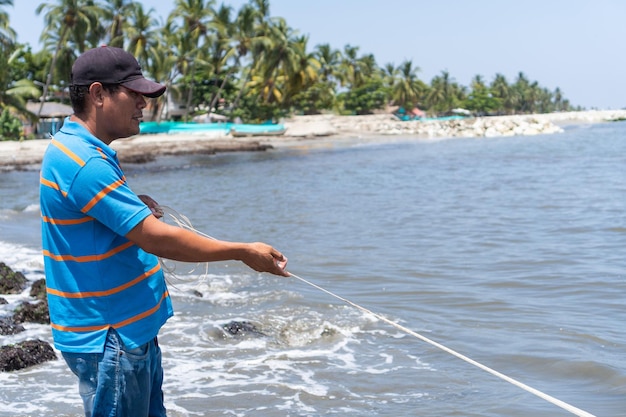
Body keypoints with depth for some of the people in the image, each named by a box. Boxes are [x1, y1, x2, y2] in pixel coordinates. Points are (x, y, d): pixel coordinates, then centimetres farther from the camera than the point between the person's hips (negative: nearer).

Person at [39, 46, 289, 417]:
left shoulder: (82, 150, 11)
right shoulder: (82, 161, -23)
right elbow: (156, 238, -25)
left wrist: (133, 207, 6)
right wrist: (244, 253, -18)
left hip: (134, 331, 10)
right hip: (108, 340, -10)